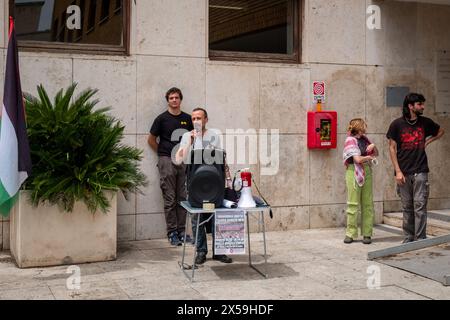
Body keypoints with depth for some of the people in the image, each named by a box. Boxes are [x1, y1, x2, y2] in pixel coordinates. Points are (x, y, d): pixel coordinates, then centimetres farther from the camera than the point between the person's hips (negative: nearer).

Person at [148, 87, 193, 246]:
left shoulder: (187, 118, 9)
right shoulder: (162, 118, 0)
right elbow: (151, 140, 6)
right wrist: (163, 153, 6)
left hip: (184, 161, 3)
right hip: (167, 161, -3)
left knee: (183, 198, 5)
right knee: (169, 199, -2)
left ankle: (181, 231, 13)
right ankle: (172, 232, 4)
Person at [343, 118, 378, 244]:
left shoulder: (364, 139, 12)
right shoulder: (350, 140, -7)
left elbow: (376, 154, 22)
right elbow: (357, 159, -16)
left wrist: (373, 146, 2)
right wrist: (368, 157, 1)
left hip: (366, 172, 6)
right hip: (354, 172, -6)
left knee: (368, 203, 4)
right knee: (353, 203, -2)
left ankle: (367, 234, 9)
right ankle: (350, 234, 5)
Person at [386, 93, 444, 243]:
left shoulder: (425, 122, 6)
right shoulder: (397, 124, 0)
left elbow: (440, 131, 26)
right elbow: (392, 148, 0)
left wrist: (427, 142, 9)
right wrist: (398, 171, -6)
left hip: (420, 171, 1)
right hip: (403, 172, -1)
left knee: (420, 206, -5)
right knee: (407, 207, 7)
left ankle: (420, 239, -2)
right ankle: (408, 238, 15)